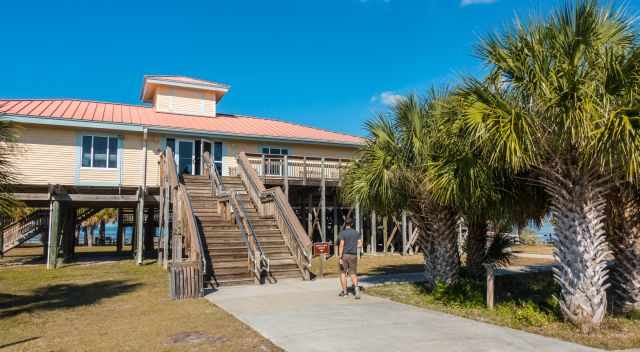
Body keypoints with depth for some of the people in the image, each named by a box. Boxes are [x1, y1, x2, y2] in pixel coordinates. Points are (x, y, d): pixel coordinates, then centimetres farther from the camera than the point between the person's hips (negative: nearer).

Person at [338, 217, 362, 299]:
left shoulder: (342, 233, -9)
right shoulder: (356, 233, 5)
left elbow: (341, 245, -16)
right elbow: (360, 245, 2)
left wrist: (340, 258, -17)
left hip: (344, 255, -3)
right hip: (353, 255, 3)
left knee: (343, 273, 12)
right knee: (353, 274, 7)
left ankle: (344, 292, 15)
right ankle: (356, 287, -20)